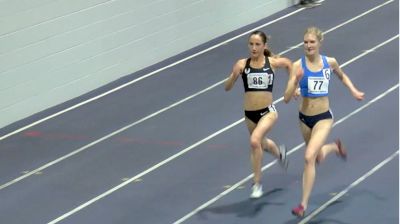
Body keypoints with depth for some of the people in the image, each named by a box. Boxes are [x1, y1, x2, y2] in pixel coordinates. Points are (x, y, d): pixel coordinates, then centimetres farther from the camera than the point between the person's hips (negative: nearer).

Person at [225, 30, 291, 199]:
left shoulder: (272, 62, -7)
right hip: (249, 113, 3)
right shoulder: (242, 64, -7)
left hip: (268, 112, -3)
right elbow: (227, 88, -9)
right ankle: (279, 153, 62)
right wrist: (234, 75, -27)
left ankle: (257, 182, -12)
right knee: (261, 143, 25)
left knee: (255, 141, -27)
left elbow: (288, 63, 16)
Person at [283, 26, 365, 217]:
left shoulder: (330, 62, -7)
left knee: (309, 158, -18)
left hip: (323, 118, -2)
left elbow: (342, 76, 18)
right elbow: (286, 99, -18)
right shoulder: (298, 65, -13)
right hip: (305, 117, 2)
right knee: (318, 158, 22)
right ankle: (335, 147, 59)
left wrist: (354, 91, 6)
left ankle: (304, 204, -10)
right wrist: (295, 82, -34)